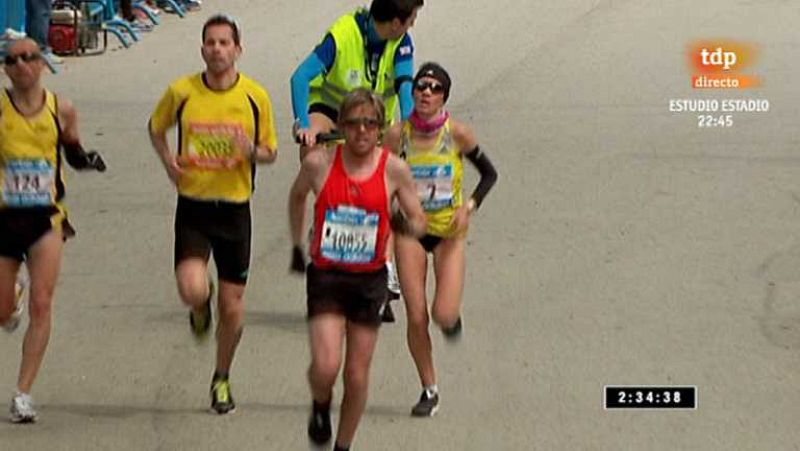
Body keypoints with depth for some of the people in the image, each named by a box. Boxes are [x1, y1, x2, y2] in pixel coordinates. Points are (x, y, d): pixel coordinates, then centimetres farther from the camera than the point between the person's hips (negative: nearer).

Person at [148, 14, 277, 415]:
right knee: (192, 290, -21)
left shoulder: (256, 96, -3)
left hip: (235, 208, 1)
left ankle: (222, 379, 28)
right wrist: (167, 159, -4)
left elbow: (270, 151, 6)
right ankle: (200, 312, 19)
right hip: (193, 205, -1)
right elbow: (156, 127, 15)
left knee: (232, 305, 5)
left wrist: (252, 151, -17)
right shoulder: (181, 92, -4)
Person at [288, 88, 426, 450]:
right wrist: (297, 245, 18)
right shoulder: (319, 163, -6)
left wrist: (409, 226, -22)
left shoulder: (394, 169, -7)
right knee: (325, 366, -18)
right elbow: (297, 196, 16)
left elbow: (420, 221, 1)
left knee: (357, 376, 6)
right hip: (325, 275, -1)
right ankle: (320, 406, 17)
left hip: (369, 280, 1)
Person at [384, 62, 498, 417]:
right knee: (416, 317, -3)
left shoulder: (457, 133, -11)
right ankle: (429, 391, 14)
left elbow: (489, 174, 0)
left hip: (449, 230, -1)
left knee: (444, 315, -13)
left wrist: (469, 207, -14)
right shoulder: (398, 135, -10)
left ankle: (452, 316, 27)